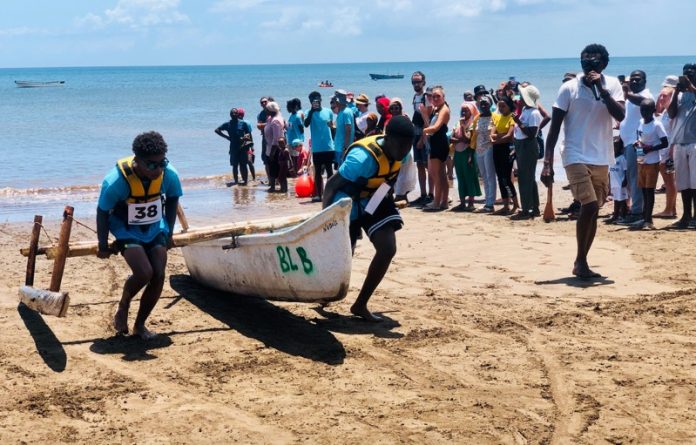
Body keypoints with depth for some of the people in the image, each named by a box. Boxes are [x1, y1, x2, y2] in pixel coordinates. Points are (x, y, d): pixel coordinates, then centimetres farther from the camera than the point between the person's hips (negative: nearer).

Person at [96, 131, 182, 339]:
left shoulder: (169, 175, -19)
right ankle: (122, 308, 10)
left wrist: (168, 233, 8)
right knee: (144, 273, -22)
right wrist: (103, 246, -7)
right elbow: (102, 212, -14)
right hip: (127, 230, -4)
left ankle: (140, 325, 11)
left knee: (158, 276, -8)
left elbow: (172, 200, 3)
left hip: (155, 230, 4)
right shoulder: (116, 181, -30)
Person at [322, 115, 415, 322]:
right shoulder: (363, 157, -34)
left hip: (374, 201, 7)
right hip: (349, 204, -6)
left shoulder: (398, 153, -10)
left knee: (388, 249, -9)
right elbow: (332, 183, -28)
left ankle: (360, 305, 4)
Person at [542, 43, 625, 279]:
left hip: (601, 159, 4)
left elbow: (620, 115, -13)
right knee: (589, 206, -16)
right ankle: (581, 261, -1)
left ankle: (581, 262, 21)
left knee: (592, 210, 10)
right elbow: (554, 127, -6)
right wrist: (547, 163, -12)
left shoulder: (613, 85, 2)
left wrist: (601, 89, -19)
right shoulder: (569, 88, -6)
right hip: (576, 157, -4)